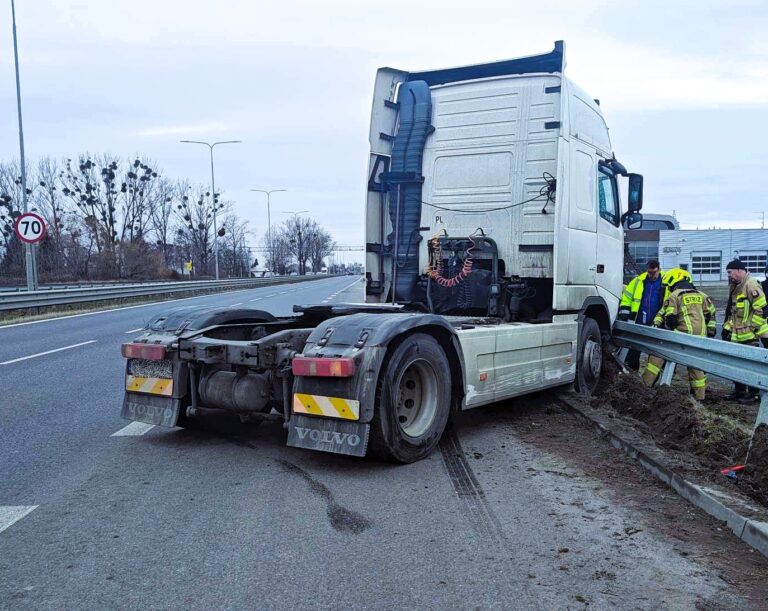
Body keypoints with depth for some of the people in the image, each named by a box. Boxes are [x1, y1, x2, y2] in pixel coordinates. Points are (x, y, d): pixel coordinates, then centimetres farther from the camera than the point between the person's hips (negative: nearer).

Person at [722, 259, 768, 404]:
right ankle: (739, 391, 26)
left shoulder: (751, 285, -16)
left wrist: (751, 327, -17)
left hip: (750, 336, -9)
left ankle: (752, 394, 9)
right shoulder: (735, 287, 15)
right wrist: (727, 327, 20)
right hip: (736, 335, 9)